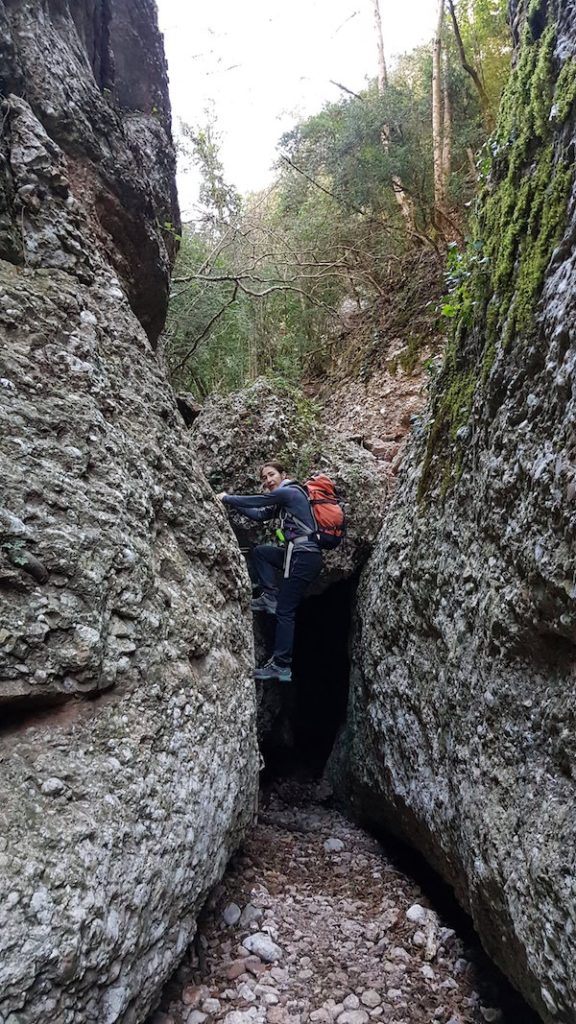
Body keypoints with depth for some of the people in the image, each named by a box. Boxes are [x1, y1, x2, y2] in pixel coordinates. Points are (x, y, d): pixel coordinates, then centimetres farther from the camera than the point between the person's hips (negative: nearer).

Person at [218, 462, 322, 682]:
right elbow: (259, 514, 23)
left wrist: (225, 498, 11)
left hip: (304, 557, -9)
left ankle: (282, 666, -1)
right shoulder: (283, 500, 21)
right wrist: (232, 503, 18)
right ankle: (270, 597, 12)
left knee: (285, 612, -5)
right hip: (299, 555, 9)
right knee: (260, 551, 21)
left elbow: (253, 501, -4)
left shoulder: (289, 492, -7)